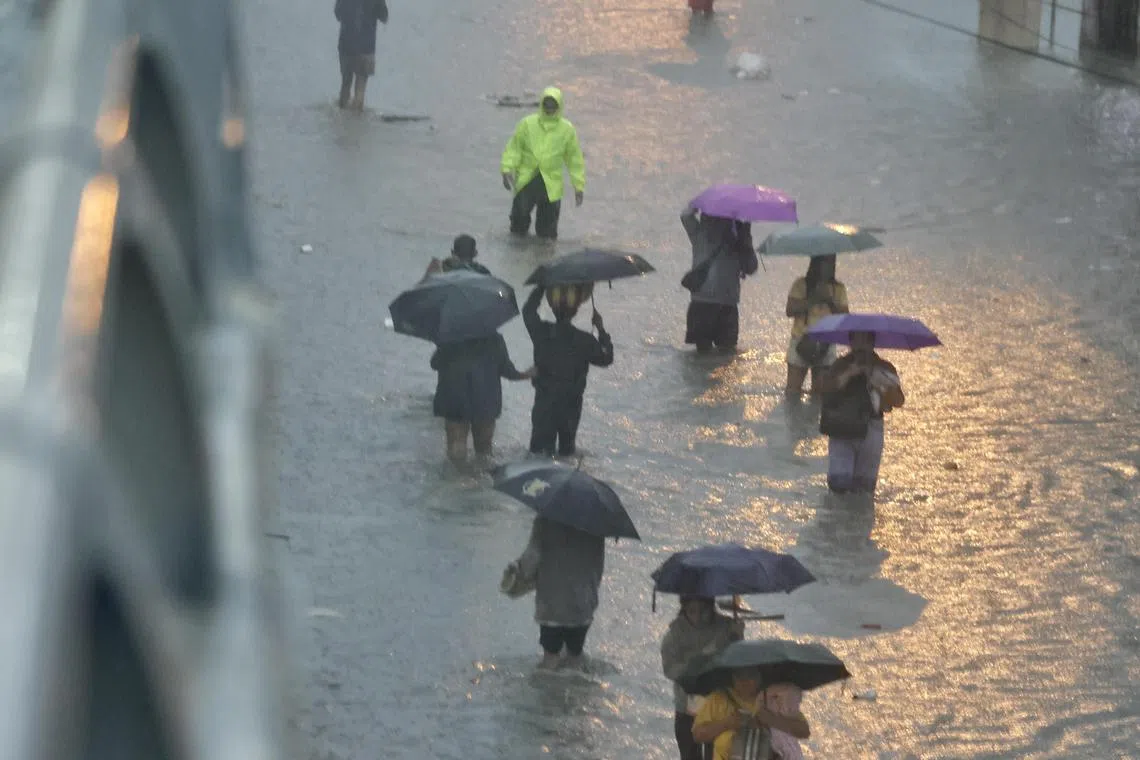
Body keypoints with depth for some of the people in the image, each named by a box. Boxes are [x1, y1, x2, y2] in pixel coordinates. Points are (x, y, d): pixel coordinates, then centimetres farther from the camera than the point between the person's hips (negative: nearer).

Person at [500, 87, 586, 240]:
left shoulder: (567, 129, 1)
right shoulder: (527, 124, -1)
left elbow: (575, 158, 8)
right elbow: (513, 148, 3)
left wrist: (579, 186, 7)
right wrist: (507, 169, -10)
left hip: (551, 185, 0)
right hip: (526, 181, 0)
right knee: (520, 215, 4)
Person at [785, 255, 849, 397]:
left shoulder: (838, 289, 4)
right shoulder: (801, 285, -3)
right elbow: (790, 310, -12)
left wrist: (830, 300, -15)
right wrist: (813, 299, -17)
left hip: (825, 344, 2)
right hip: (801, 342, -2)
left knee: (820, 391, 2)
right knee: (792, 392, -2)